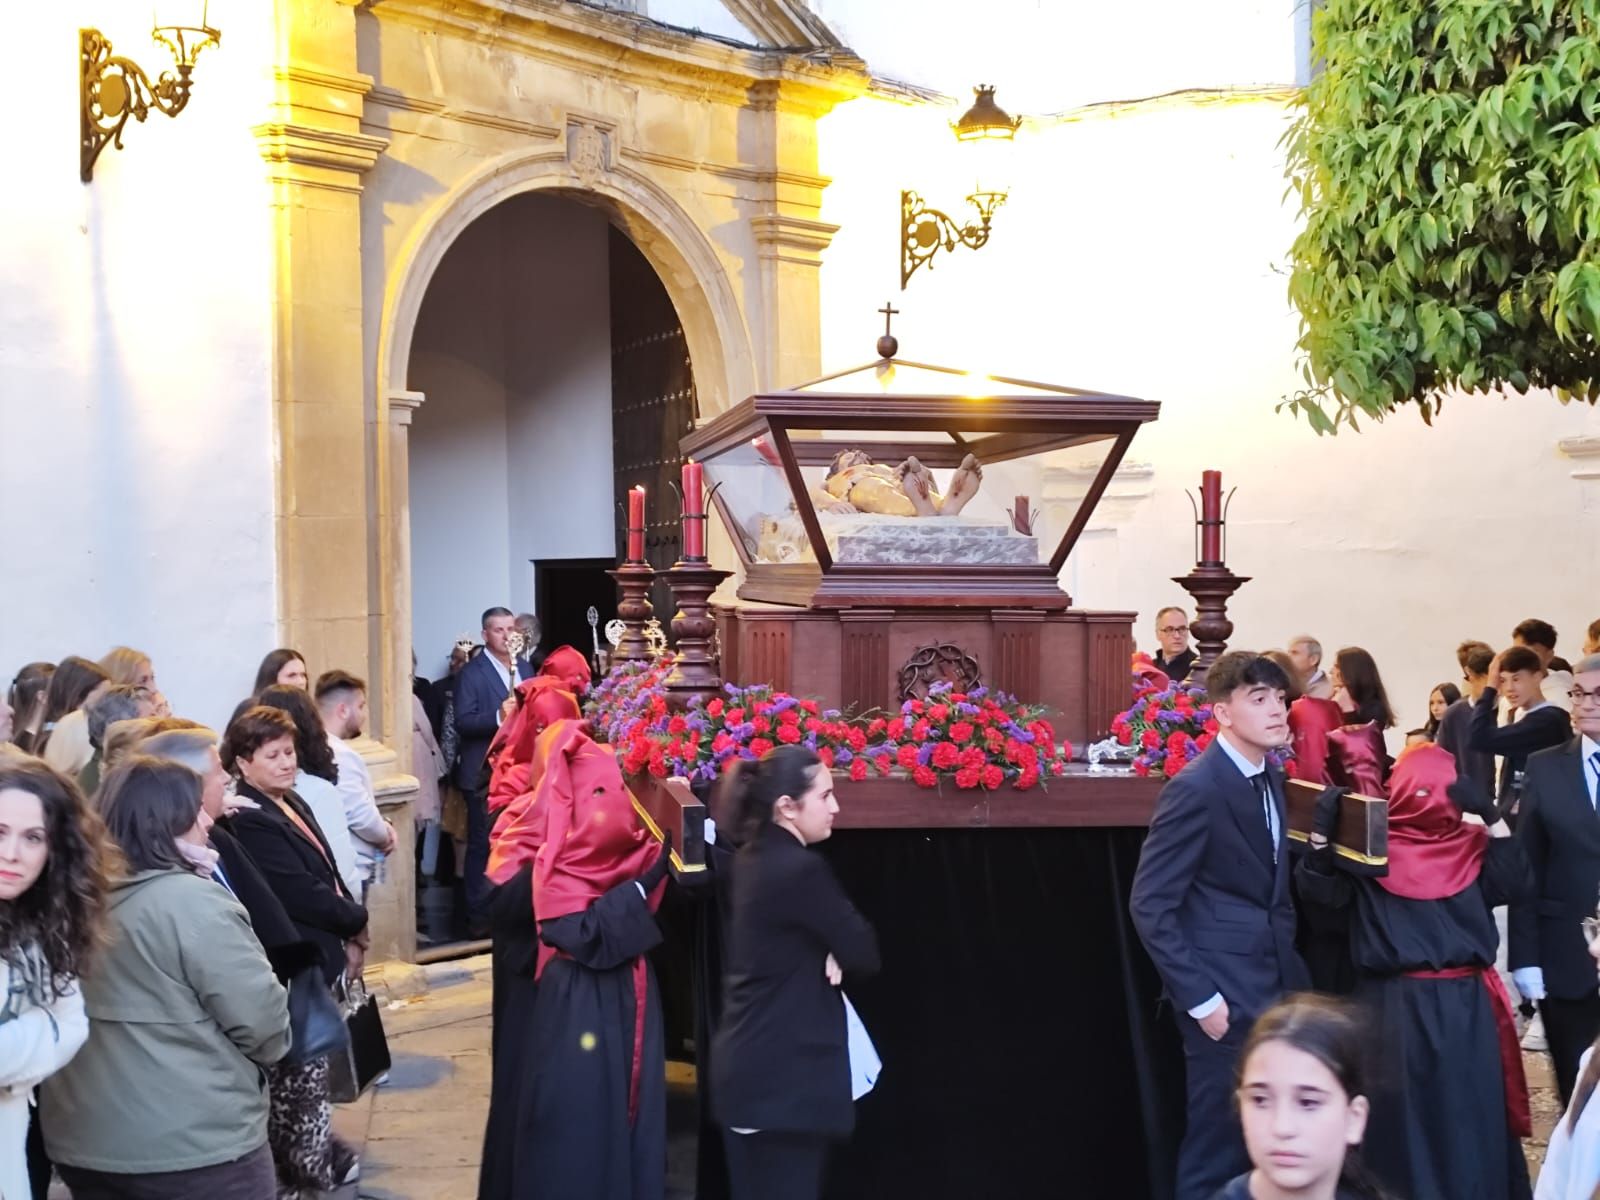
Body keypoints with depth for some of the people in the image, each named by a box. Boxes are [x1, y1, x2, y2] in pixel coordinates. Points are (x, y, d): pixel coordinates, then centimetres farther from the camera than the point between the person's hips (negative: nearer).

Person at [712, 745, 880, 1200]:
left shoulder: (752, 861, 9)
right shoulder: (802, 869, -19)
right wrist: (834, 960, 7)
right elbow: (863, 953, -12)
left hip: (748, 1069, 9)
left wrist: (827, 957, -2)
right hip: (784, 1076, -9)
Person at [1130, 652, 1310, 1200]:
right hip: (1227, 994, -8)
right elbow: (1150, 907, -17)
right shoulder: (1196, 788, -17)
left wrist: (1289, 967, 9)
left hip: (1274, 986, 8)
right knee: (1219, 1147, 3)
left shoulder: (1269, 777, 9)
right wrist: (1199, 999, -17)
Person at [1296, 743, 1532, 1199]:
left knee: (1470, 1122, 9)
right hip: (1397, 1008, -3)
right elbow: (1319, 891, -12)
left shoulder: (1471, 845, 10)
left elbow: (1516, 886, -4)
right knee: (1402, 1122, 6)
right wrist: (1322, 829, -24)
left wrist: (1492, 816, -11)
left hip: (1465, 1006, 3)